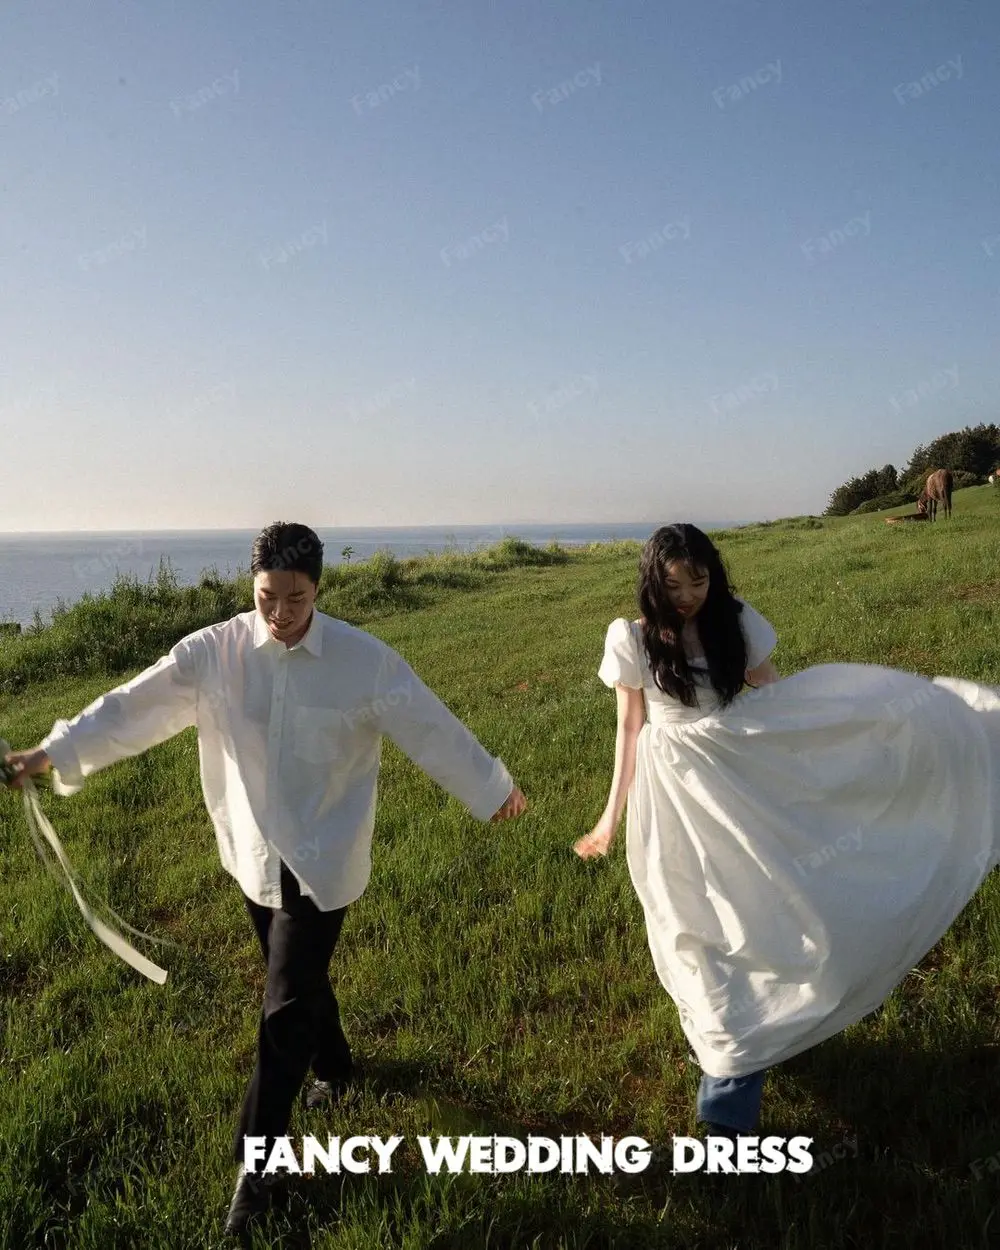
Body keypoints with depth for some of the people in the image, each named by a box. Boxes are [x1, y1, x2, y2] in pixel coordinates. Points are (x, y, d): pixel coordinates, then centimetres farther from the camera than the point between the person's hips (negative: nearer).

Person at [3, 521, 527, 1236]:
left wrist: (492, 789, 0)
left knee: (286, 1008, -2)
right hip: (256, 855, 4)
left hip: (323, 861, -3)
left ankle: (256, 1163, 16)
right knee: (300, 981, 23)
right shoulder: (213, 652, -9)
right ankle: (334, 1070, 52)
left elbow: (431, 727, -8)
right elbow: (134, 706, -9)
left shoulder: (365, 661, -15)